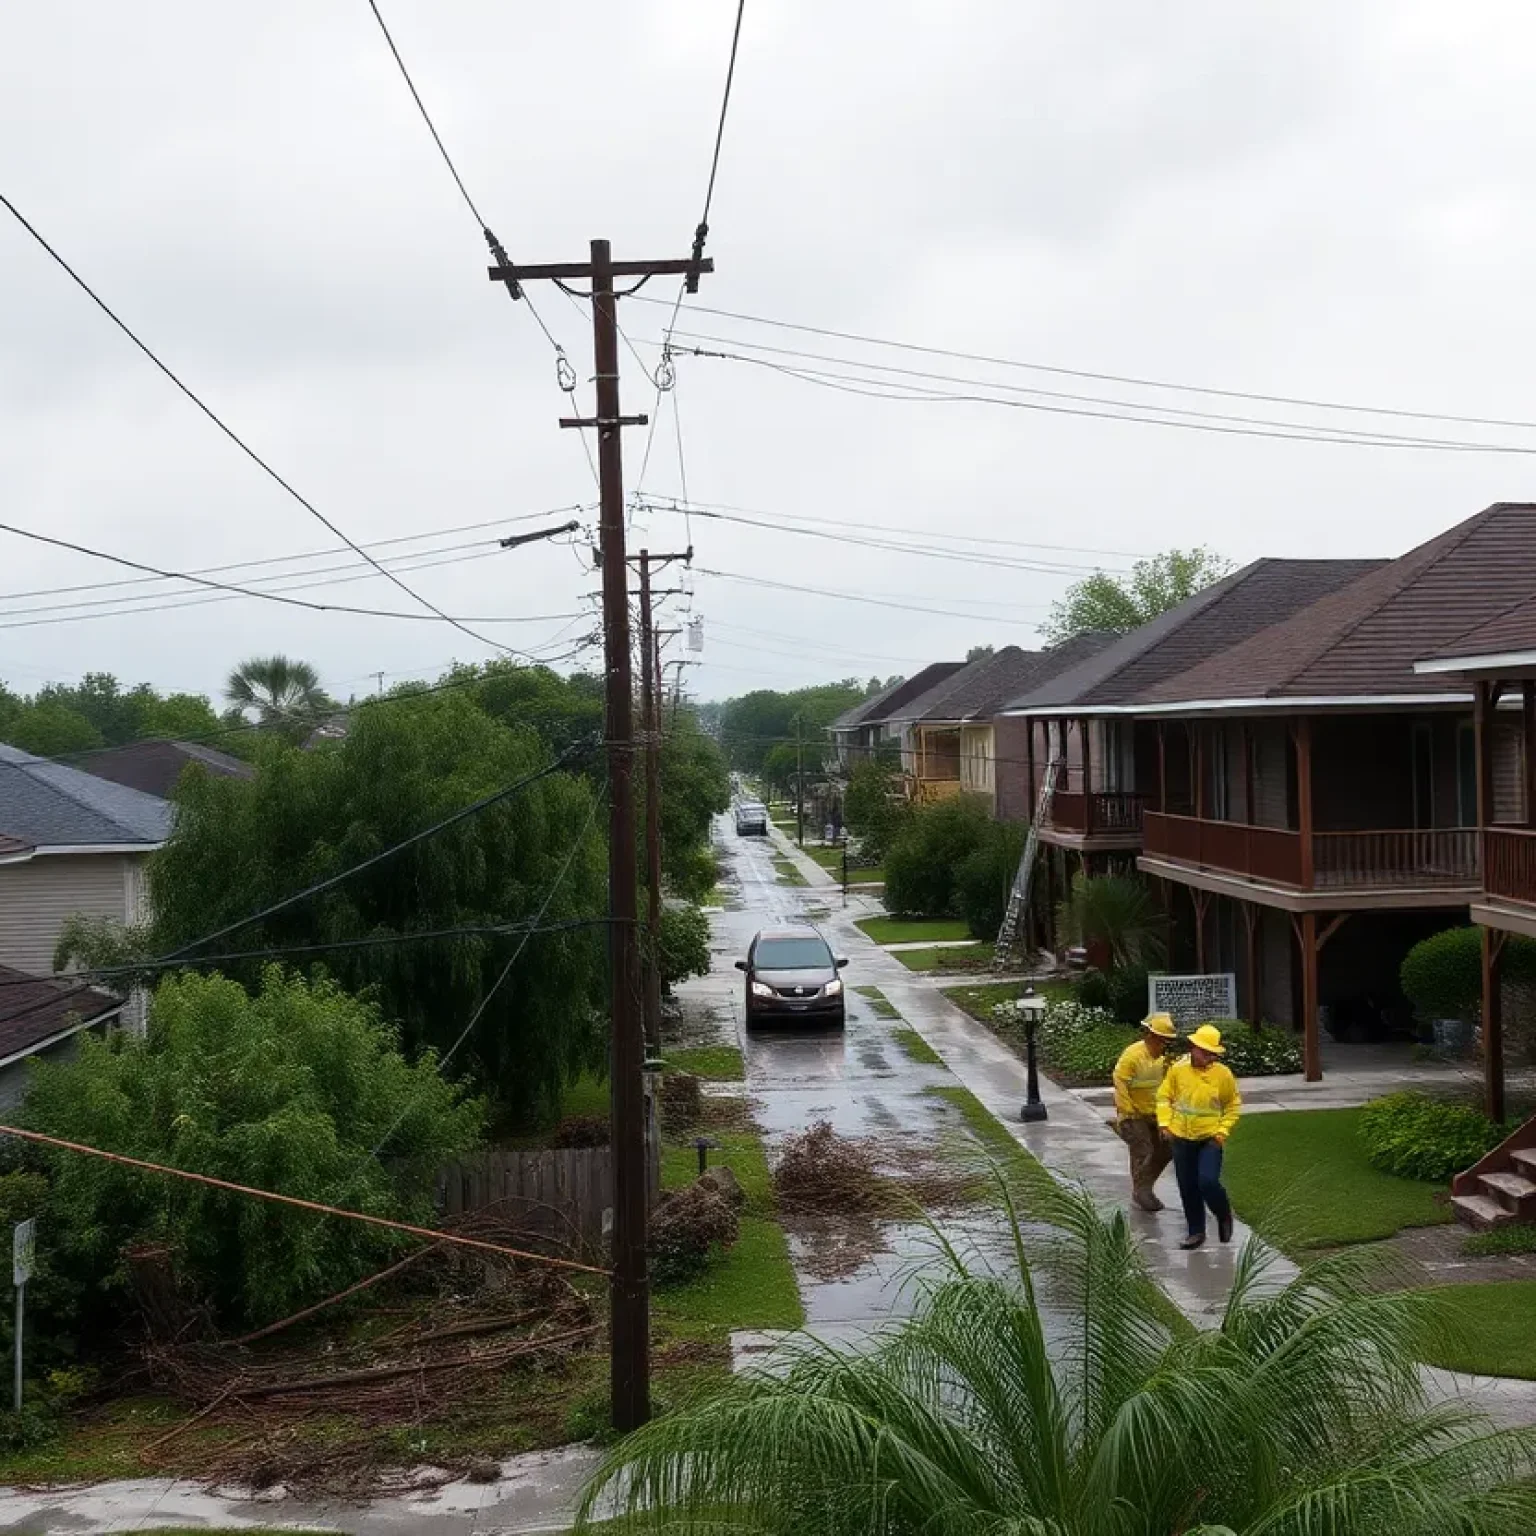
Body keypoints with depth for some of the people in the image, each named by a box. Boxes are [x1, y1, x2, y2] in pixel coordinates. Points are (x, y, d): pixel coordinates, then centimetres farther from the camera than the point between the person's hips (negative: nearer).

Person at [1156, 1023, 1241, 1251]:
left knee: (1208, 1182, -16)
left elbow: (1233, 1105, 3)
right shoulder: (1178, 1069, -6)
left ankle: (1224, 1216, 14)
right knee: (1187, 1187, 8)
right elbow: (1164, 1097, 5)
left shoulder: (1223, 1074, -8)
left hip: (1209, 1139, -3)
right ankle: (1196, 1231, 24)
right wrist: (1165, 1123, -6)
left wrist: (1222, 1131, -6)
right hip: (1181, 1138, 3)